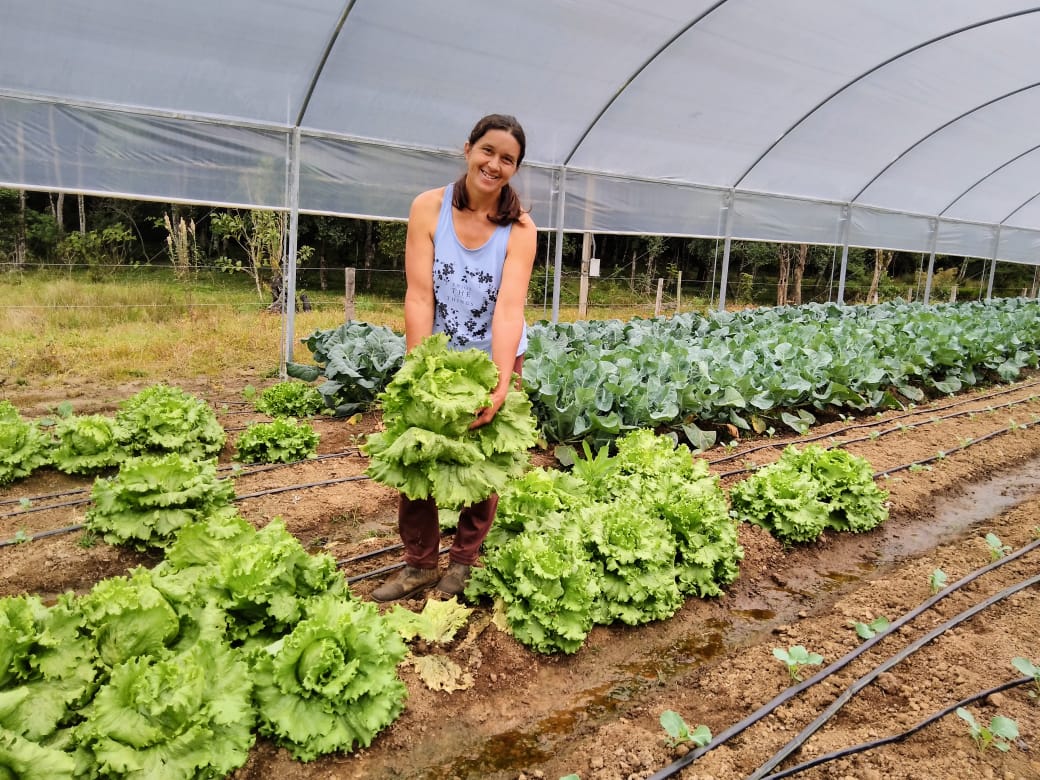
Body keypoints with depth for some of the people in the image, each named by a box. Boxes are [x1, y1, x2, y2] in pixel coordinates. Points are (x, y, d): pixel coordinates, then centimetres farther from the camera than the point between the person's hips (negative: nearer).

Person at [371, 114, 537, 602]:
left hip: (494, 359, 0)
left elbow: (509, 306, -25)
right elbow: (418, 294, -18)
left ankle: (464, 563, 28)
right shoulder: (429, 207, -12)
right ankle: (419, 564, 22)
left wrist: (501, 383, -36)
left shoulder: (519, 228, -13)